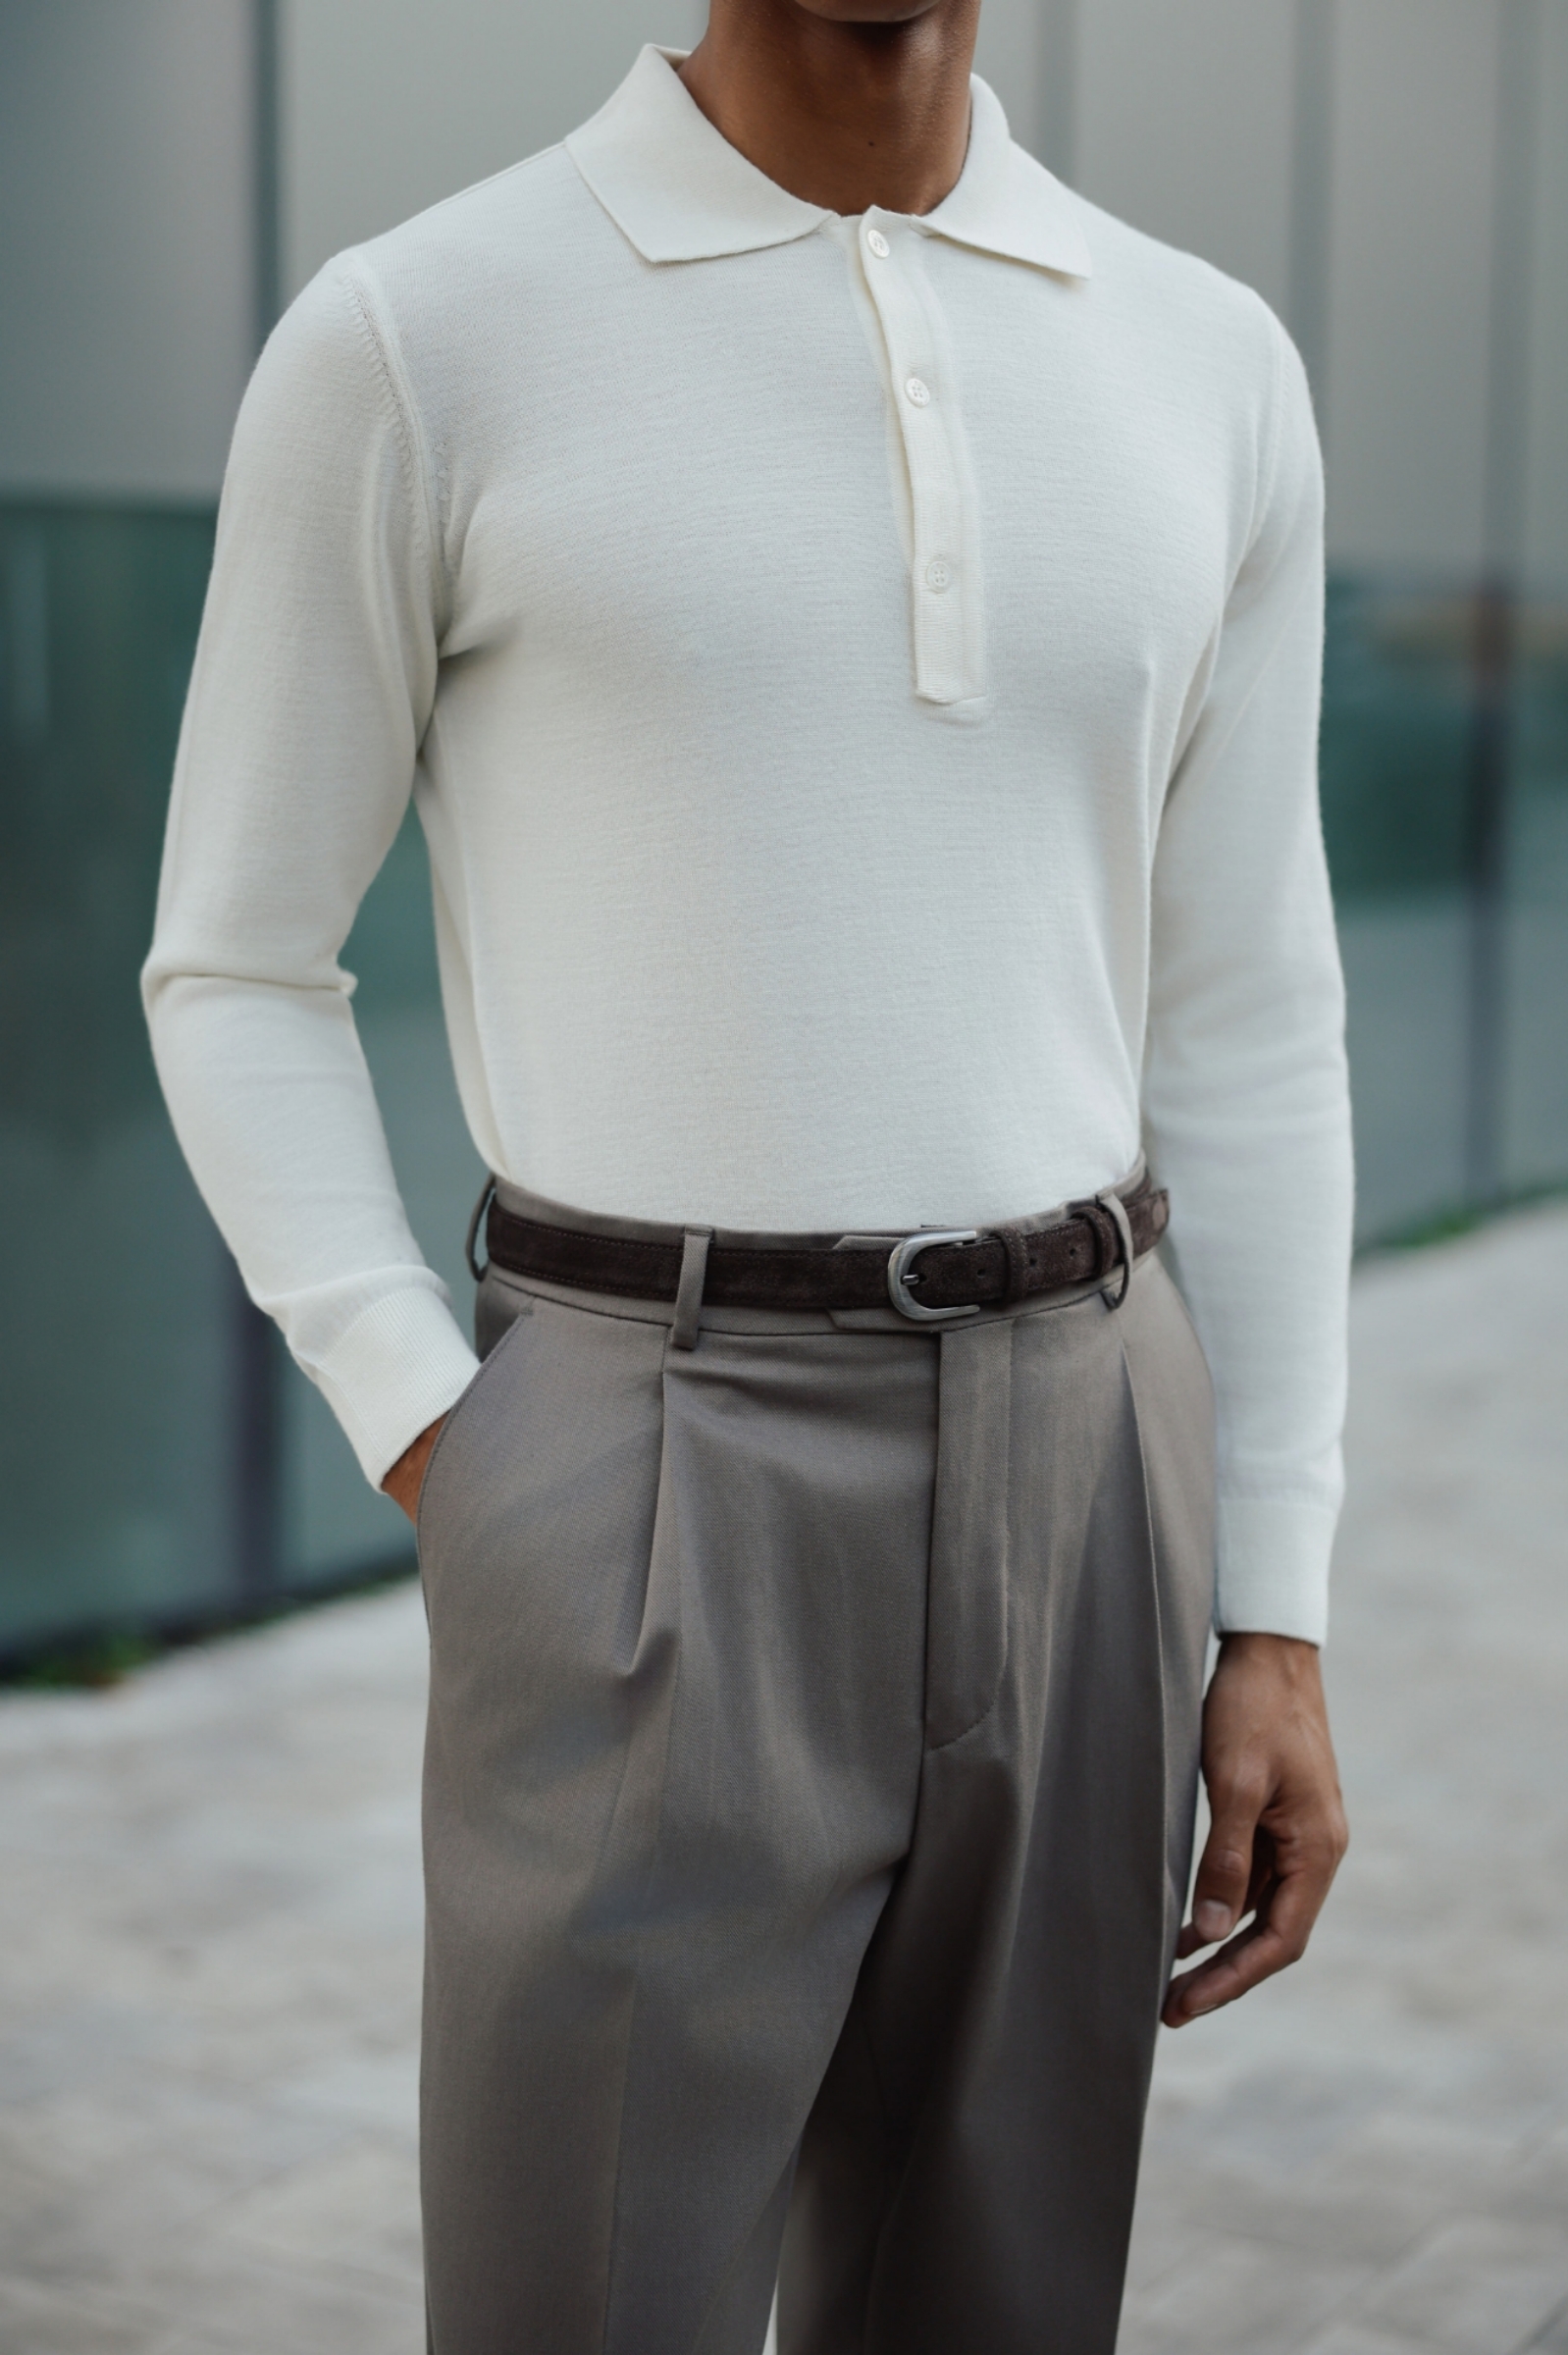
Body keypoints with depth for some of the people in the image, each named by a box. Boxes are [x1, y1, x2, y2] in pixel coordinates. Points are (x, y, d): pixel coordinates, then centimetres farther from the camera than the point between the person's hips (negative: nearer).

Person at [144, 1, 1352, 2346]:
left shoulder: (1208, 376, 8)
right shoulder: (409, 342, -4)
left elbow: (1244, 1039, 9)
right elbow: (238, 981, 4)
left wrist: (1276, 1628, 5)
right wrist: (442, 1472, -8)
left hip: (1067, 1485, 4)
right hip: (651, 1536, -4)